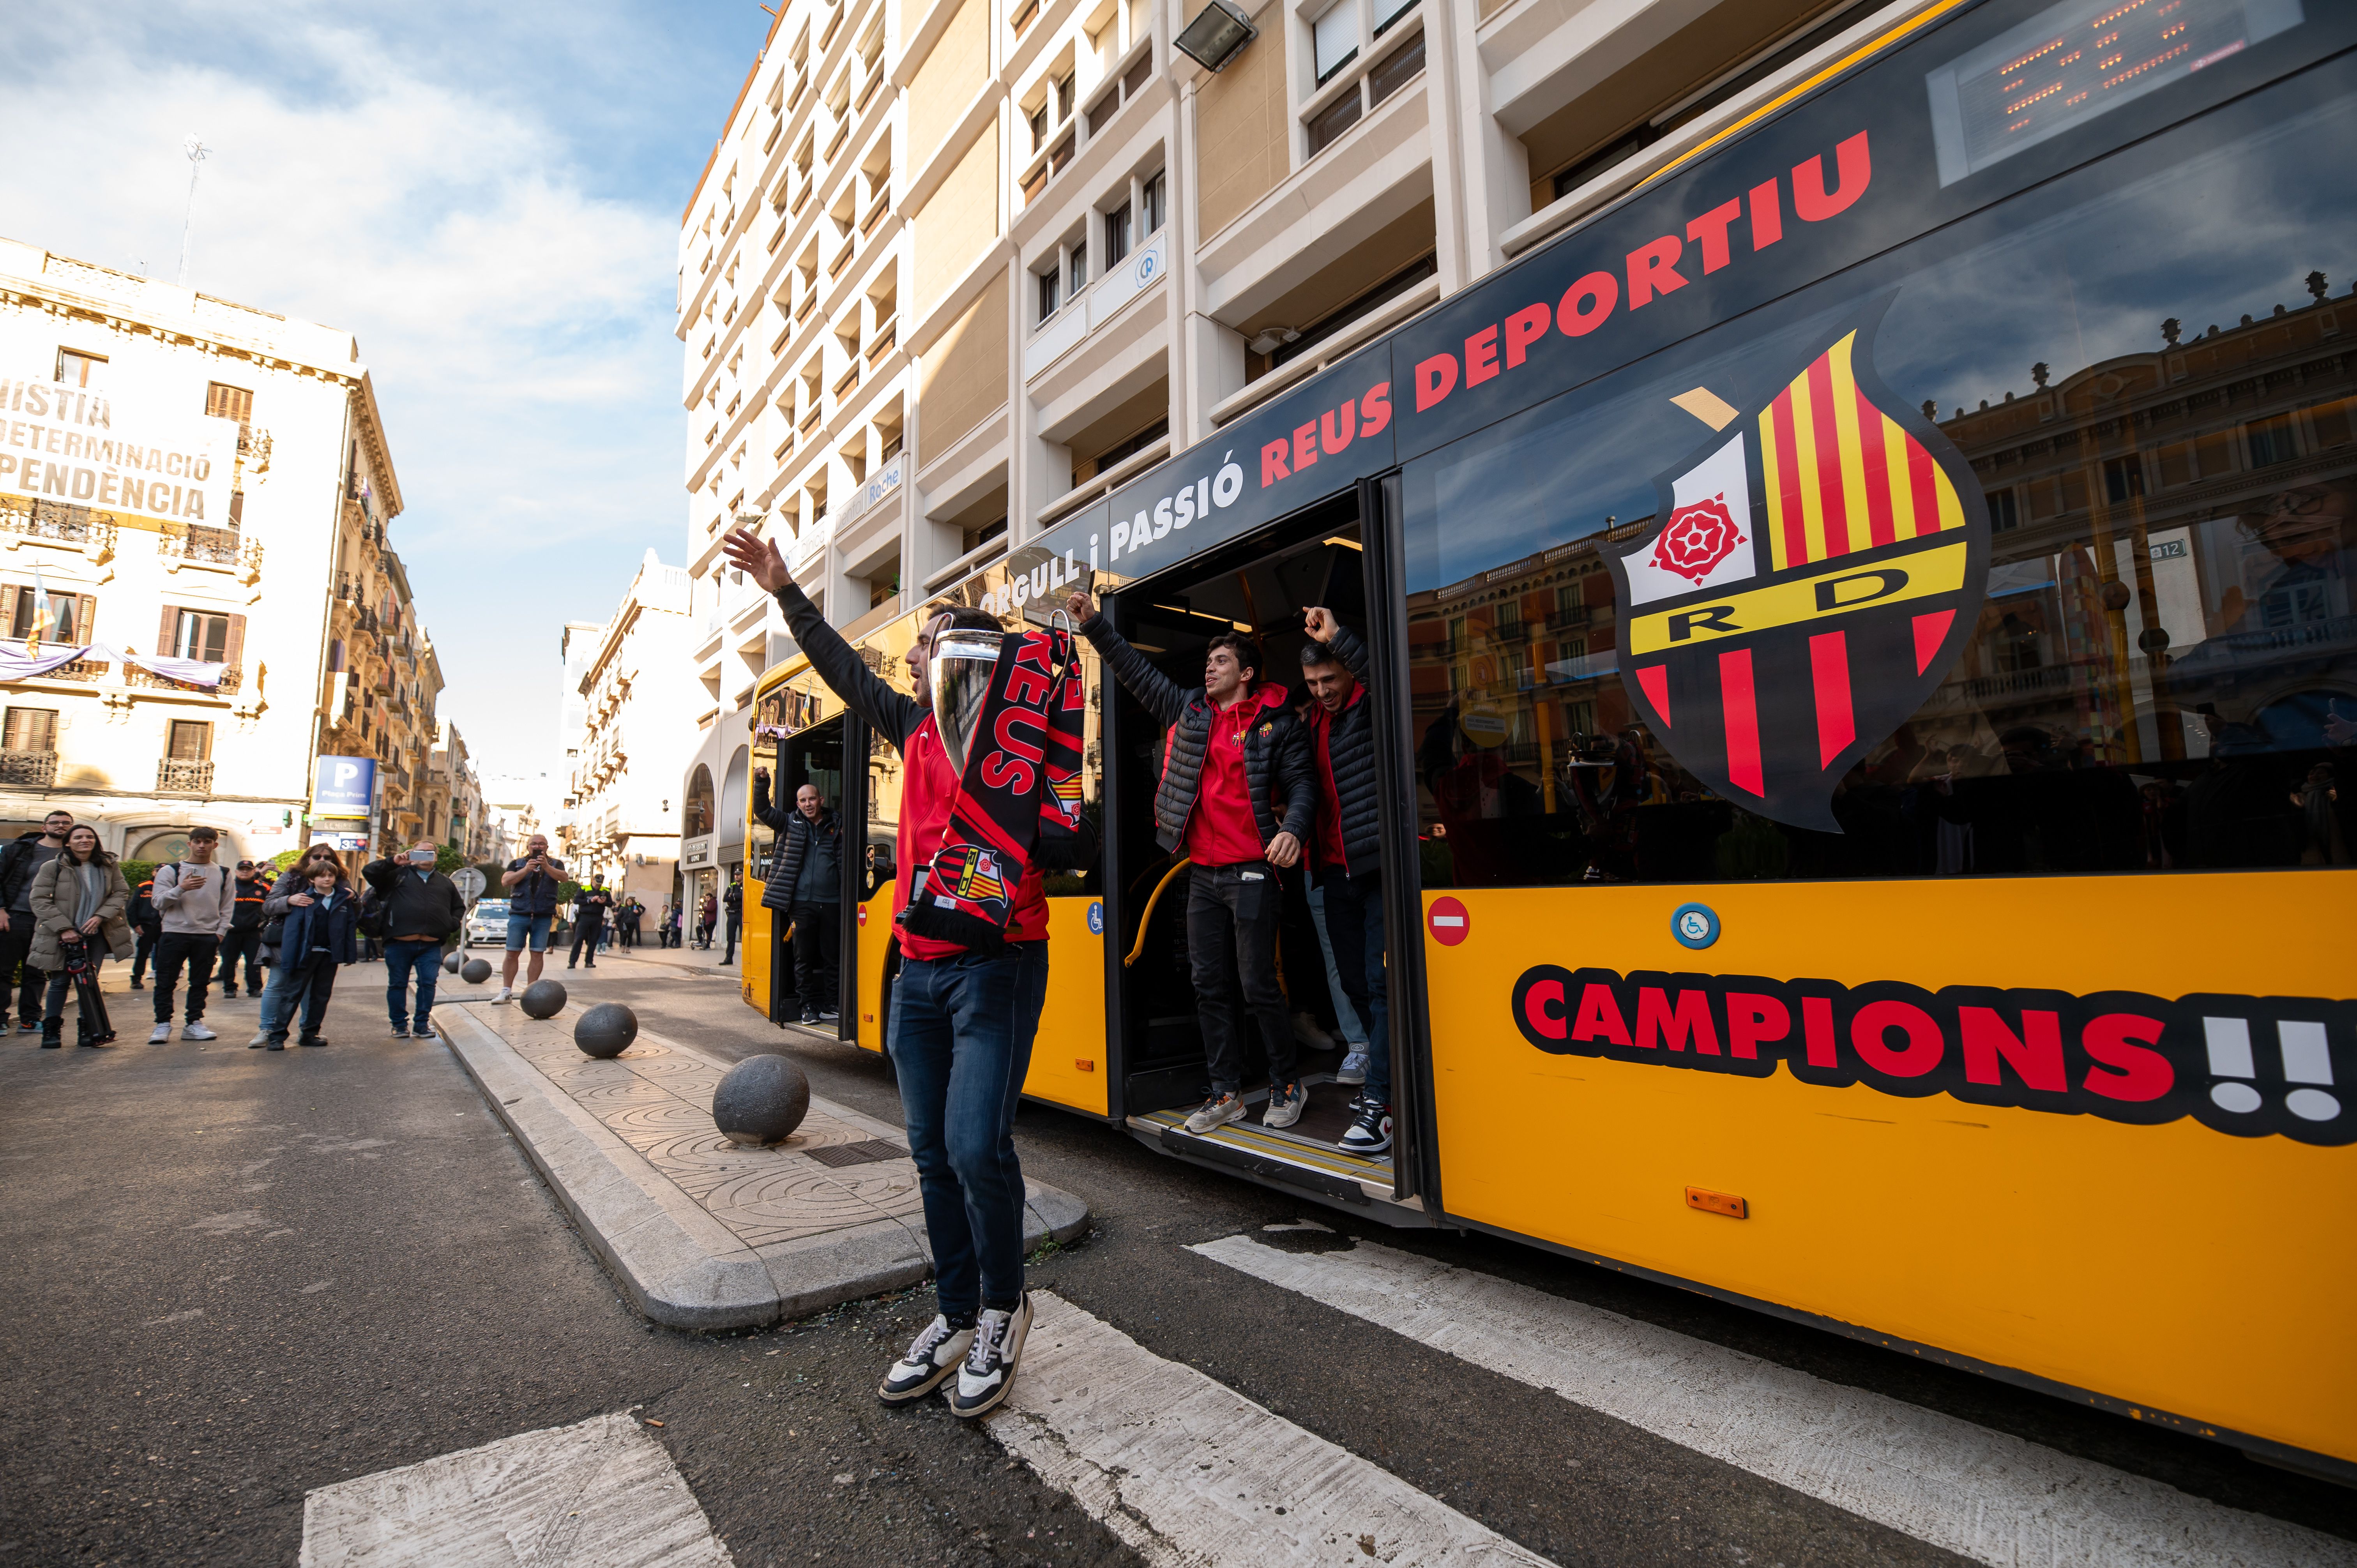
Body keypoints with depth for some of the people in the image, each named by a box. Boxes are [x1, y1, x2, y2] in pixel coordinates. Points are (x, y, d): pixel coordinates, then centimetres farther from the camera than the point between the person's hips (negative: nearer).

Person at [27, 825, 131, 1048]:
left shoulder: (109, 866, 4)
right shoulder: (52, 867, -5)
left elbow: (122, 893, 5)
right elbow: (40, 901, -7)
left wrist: (100, 916, -11)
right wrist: (64, 928, -16)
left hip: (96, 934, 2)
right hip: (61, 936, -2)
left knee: (90, 982, 1)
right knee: (60, 982, 3)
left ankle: (87, 1029, 8)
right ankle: (51, 1030, 17)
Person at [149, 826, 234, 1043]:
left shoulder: (222, 874, 10)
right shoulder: (170, 871, 4)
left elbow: (228, 907, 9)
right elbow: (159, 903, -3)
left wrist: (220, 932, -1)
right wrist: (181, 888, -19)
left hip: (207, 937, 1)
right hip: (174, 934, -1)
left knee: (200, 983, 6)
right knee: (166, 982, 2)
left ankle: (193, 1023, 13)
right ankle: (163, 1024, 11)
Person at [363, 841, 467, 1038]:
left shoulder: (445, 883, 20)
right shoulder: (399, 874, 10)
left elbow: (459, 907, 26)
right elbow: (368, 872, -3)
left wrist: (453, 923, 8)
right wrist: (394, 861, -13)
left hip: (431, 946, 2)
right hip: (399, 943, -2)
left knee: (428, 983, 0)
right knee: (398, 984, 6)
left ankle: (423, 1023, 11)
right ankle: (399, 1024, 18)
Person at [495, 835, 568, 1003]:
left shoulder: (555, 864, 10)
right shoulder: (517, 863, 12)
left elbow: (563, 877, -11)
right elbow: (505, 881, -3)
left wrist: (546, 867, -28)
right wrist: (525, 870, -18)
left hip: (543, 916, 0)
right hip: (519, 914, 0)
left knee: (538, 954, 0)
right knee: (512, 953, -1)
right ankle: (506, 991, 6)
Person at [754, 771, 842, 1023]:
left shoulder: (836, 827, 10)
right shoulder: (791, 823, 11)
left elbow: (846, 863, 9)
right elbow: (763, 810, 5)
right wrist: (761, 782, -10)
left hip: (832, 903, 0)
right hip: (802, 903, 0)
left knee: (831, 957, 5)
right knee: (804, 957, 4)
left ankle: (828, 1004, 14)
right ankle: (809, 1006, 13)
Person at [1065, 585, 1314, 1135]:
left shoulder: (1276, 722, 0)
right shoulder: (1190, 710, 14)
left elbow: (1301, 783, -5)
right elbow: (1136, 670, 17)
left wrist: (1292, 828, -24)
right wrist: (1093, 623, 11)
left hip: (1251, 872, -5)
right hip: (1203, 873, 6)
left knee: (1258, 986, -2)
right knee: (1209, 986, 9)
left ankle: (1286, 1087, 18)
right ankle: (1226, 1094, 21)